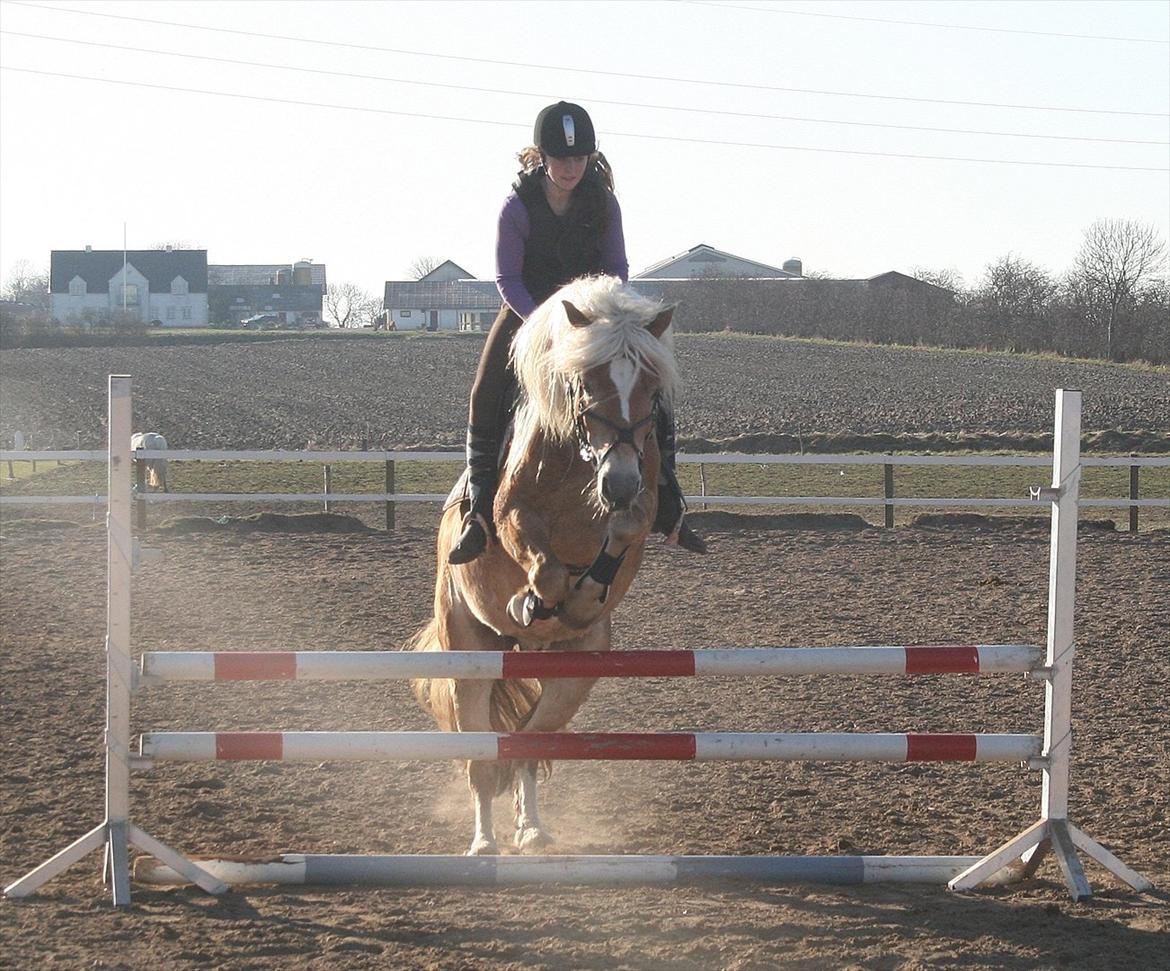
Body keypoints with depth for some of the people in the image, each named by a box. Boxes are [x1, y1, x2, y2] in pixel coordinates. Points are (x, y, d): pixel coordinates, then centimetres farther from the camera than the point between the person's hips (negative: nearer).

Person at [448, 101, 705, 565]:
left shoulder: (602, 202, -8)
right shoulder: (518, 206, -15)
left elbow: (617, 269, -1)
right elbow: (507, 277, -11)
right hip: (527, 310, -2)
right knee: (486, 396, -22)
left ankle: (667, 509, 0)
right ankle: (479, 513, -14)